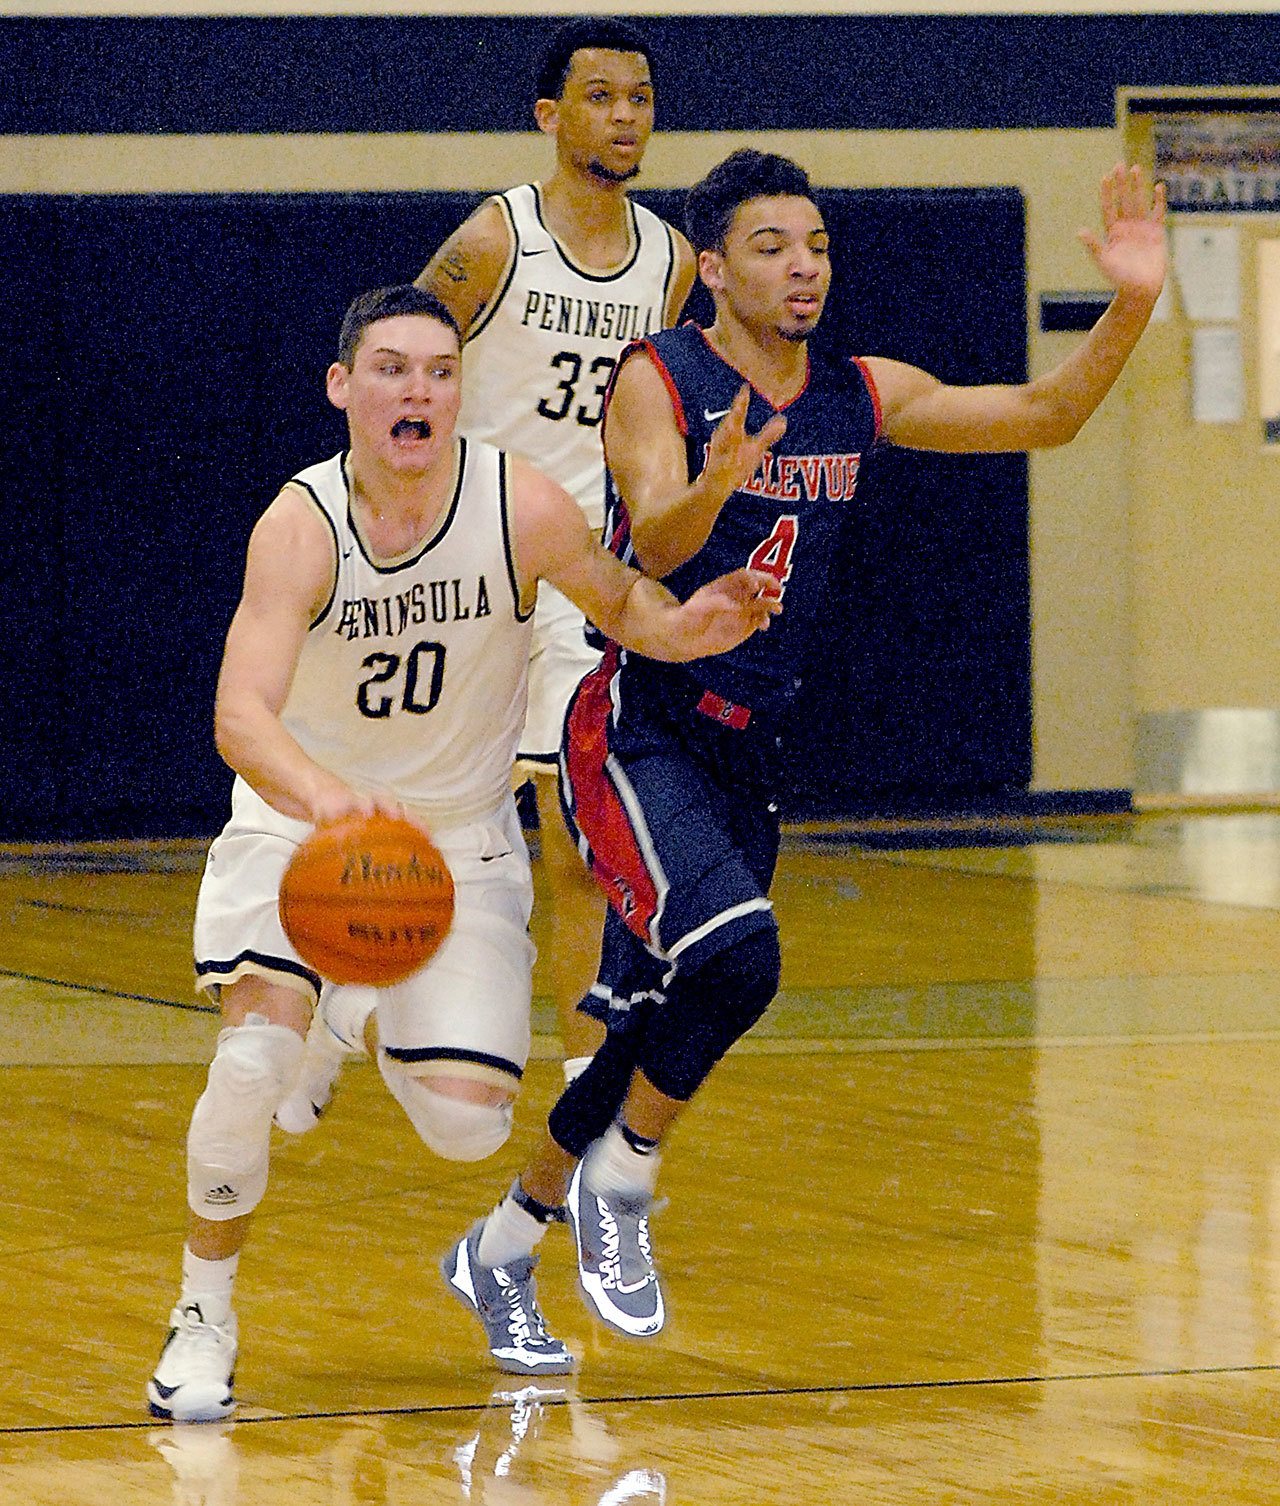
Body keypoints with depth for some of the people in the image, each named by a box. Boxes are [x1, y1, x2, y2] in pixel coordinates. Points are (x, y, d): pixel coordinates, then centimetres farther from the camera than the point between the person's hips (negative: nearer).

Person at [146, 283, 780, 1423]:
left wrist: (684, 624, -24)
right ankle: (204, 1317, -2)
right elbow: (241, 714, -37)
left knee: (467, 1122, -9)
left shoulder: (521, 506, -18)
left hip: (460, 833, 2)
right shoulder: (302, 526, -24)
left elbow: (619, 601, 1)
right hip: (298, 821, -2)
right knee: (255, 1055, -25)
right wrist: (326, 796, -58)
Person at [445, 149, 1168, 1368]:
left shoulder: (859, 397, 6)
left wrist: (1130, 307, -9)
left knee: (662, 1027, 12)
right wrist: (715, 485, -49)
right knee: (737, 956, -28)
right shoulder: (660, 381, -12)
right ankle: (619, 1178, -6)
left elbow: (1043, 416, 7)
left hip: (746, 756, 7)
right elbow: (656, 542, -27)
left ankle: (502, 1243, 30)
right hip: (638, 739, -7)